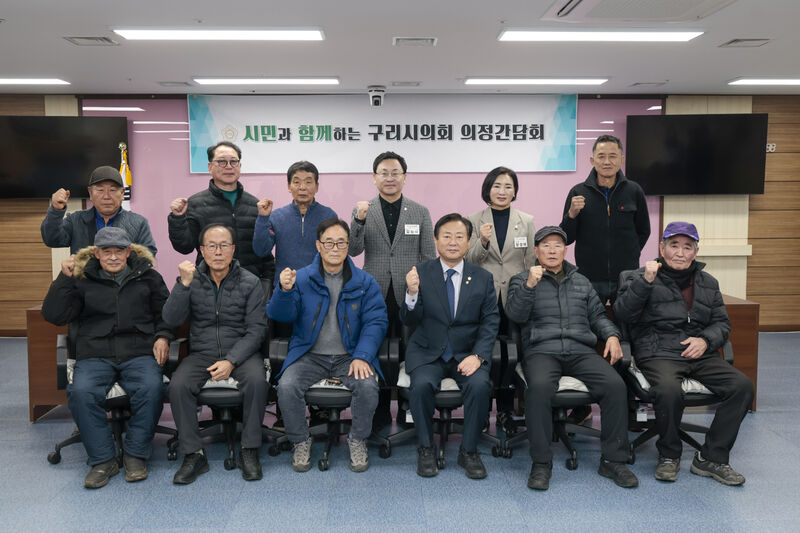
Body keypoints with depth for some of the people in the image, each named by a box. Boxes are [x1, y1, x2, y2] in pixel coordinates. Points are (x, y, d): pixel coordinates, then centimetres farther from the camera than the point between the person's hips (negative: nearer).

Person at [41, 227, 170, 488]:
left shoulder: (147, 277, 15)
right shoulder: (82, 280, 13)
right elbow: (54, 315, 6)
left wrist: (163, 336, 2)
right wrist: (64, 278, 1)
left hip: (139, 353, 0)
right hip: (95, 355, 1)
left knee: (151, 388, -31)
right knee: (80, 392, -29)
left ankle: (135, 454, -11)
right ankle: (103, 460, -13)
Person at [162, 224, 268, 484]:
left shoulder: (250, 282, -2)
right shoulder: (193, 280, 4)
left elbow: (256, 331, -5)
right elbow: (171, 319, -8)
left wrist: (231, 361, -18)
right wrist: (184, 284, -21)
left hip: (241, 352, -1)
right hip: (201, 353, 2)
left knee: (256, 379, -31)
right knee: (178, 385, -26)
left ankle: (249, 450, -15)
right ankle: (194, 454, -12)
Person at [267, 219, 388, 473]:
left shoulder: (364, 282, 4)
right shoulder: (301, 278, 4)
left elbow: (376, 321, -2)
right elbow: (279, 314, -4)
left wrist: (362, 356, -16)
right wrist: (284, 290, -26)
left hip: (349, 356, 0)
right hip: (309, 355, 0)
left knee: (368, 386, -27)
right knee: (287, 387, -25)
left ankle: (358, 441, 1)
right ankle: (301, 442, 1)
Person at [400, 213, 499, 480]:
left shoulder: (483, 278, 6)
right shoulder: (421, 273, 1)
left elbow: (490, 322, 2)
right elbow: (409, 321, -3)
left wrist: (478, 356, -14)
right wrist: (412, 293, -24)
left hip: (468, 353, 1)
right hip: (427, 352, -1)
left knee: (480, 385, -27)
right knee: (422, 385, -29)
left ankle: (469, 450, -4)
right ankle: (426, 449, -4)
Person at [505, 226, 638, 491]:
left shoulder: (581, 281, 25)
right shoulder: (522, 280, 13)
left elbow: (597, 314, 26)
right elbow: (515, 315, -2)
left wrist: (612, 335, 6)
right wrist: (529, 286, -16)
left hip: (581, 350, 3)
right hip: (542, 351, -3)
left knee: (615, 385, -24)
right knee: (539, 386, -35)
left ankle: (613, 460, -11)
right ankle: (541, 463, -22)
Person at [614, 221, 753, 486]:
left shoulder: (708, 283, 19)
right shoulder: (639, 277, 4)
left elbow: (722, 323, 19)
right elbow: (623, 313, -9)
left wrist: (705, 340, -2)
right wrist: (645, 282, -20)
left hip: (700, 355, 5)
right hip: (658, 355, -5)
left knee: (743, 386, -17)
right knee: (669, 390, -34)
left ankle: (711, 458, -5)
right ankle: (669, 456, -6)